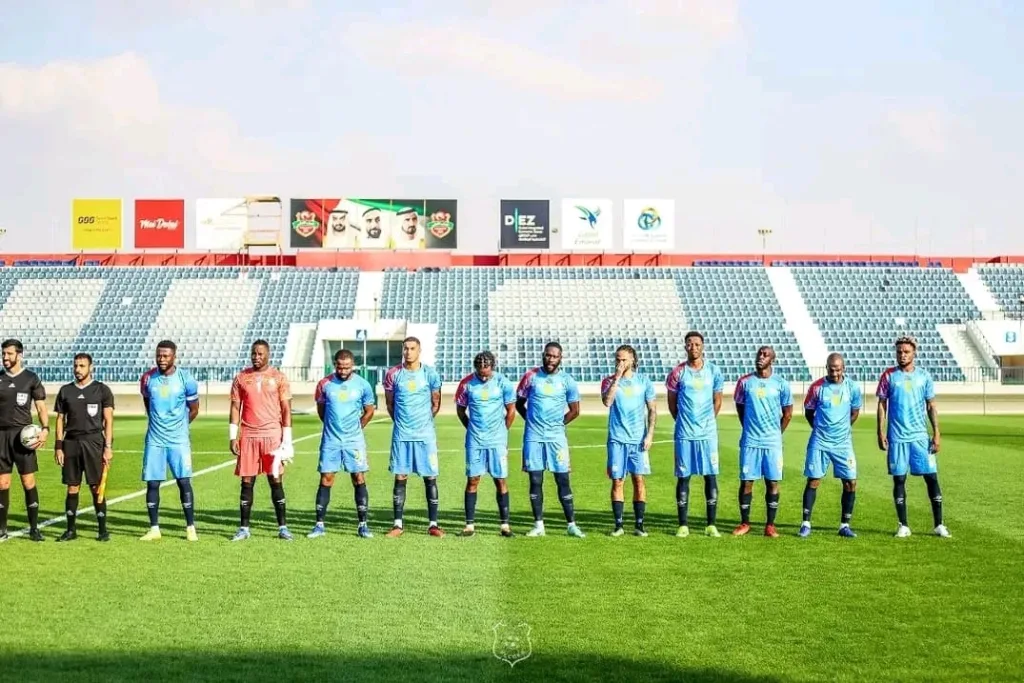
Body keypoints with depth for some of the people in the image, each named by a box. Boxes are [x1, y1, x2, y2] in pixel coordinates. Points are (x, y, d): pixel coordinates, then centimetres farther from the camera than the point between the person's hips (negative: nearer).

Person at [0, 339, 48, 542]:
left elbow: (41, 407, 2)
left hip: (23, 434, -3)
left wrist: (45, 429, -13)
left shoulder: (31, 378, 2)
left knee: (28, 481, -4)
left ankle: (34, 528, 2)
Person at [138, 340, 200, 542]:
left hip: (178, 439, -2)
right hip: (154, 440, 2)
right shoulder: (147, 378, 0)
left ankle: (191, 528, 4)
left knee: (184, 481, -4)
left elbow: (194, 409, 6)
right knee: (152, 483, 2)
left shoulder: (186, 378, -7)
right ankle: (154, 529, 12)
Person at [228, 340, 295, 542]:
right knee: (247, 482, 3)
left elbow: (286, 409, 3)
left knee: (276, 481, -1)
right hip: (248, 436, 2)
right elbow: (235, 408, 8)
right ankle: (244, 528, 10)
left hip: (273, 435, -2)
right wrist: (233, 437, 1)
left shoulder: (279, 377, 3)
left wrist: (287, 439, -3)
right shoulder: (241, 378, 8)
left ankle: (283, 527, 6)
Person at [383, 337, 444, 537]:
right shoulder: (393, 374, 1)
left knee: (430, 478, 2)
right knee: (400, 478, 3)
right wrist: (402, 422, 12)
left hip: (425, 434, 0)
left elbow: (436, 404, 10)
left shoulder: (430, 374, -1)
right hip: (401, 435, 0)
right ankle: (398, 524, 9)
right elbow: (389, 403, 12)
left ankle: (433, 524, 8)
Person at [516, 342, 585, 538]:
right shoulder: (531, 376, 2)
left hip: (556, 437, 0)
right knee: (535, 481, 3)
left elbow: (574, 411, 8)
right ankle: (538, 525, 10)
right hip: (533, 436, 0)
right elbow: (519, 403, 11)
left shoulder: (567, 380, 1)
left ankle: (571, 524, 5)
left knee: (563, 480, 0)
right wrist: (533, 420, 4)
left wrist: (557, 424, 5)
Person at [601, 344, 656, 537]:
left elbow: (652, 409, 7)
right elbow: (607, 401, -16)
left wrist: (650, 434, -2)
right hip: (617, 439, 0)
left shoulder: (643, 381, 5)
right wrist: (616, 378, -17)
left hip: (638, 439, 0)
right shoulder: (609, 381, 3)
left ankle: (639, 525, 5)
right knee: (617, 481, 1)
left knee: (639, 480, -1)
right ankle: (618, 525, 7)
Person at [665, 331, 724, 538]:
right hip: (684, 434, -1)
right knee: (683, 477, 2)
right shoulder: (677, 373, 0)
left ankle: (711, 525, 8)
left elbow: (717, 401, 13)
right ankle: (683, 525, 8)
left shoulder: (714, 371, 4)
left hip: (708, 433, 1)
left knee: (711, 476, 1)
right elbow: (672, 404, 7)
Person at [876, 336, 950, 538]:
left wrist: (936, 434, 2)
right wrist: (881, 433, -4)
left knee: (931, 477, -1)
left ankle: (939, 525, 7)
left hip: (920, 436, 1)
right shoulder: (889, 376, 1)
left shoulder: (924, 376, 5)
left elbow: (931, 406, 8)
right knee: (899, 479, 2)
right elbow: (882, 405, 3)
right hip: (897, 437, -1)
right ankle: (903, 525, 11)